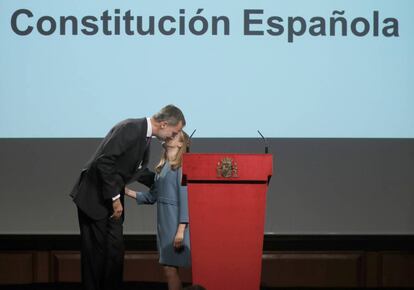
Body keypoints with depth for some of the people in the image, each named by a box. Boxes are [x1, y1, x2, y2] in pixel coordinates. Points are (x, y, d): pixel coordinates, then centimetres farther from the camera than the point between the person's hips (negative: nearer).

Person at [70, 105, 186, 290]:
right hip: (94, 196, -9)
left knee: (115, 250, 6)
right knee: (95, 251, -3)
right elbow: (103, 161, -26)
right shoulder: (130, 128, -21)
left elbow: (140, 171, 22)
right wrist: (115, 197, -22)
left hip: (112, 198, 9)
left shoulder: (145, 137, 7)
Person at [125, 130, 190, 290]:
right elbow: (152, 196, 18)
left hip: (176, 222, -7)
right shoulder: (162, 167, 16)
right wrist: (129, 192, 5)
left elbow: (185, 197, -13)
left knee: (170, 267, -9)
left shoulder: (182, 165, -7)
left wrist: (181, 229, -19)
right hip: (163, 223, 7)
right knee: (169, 268, 6)